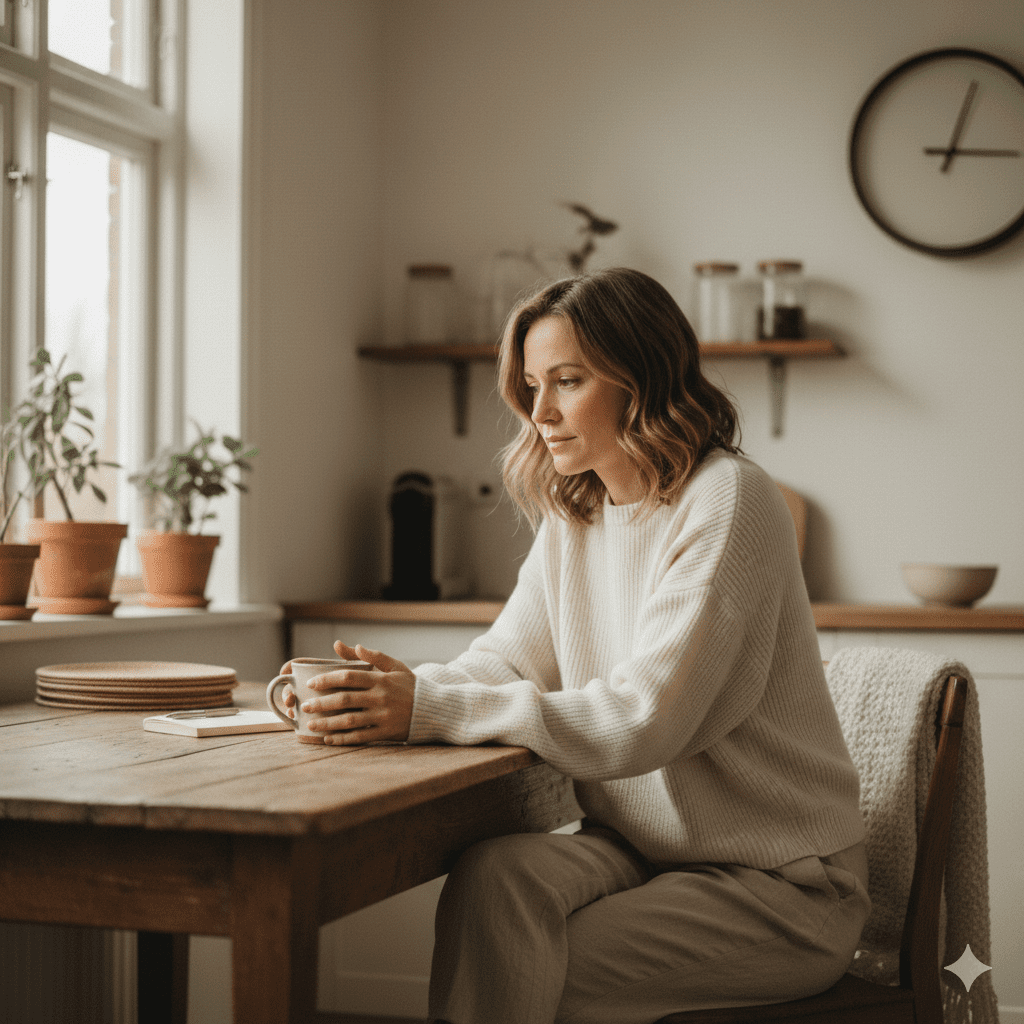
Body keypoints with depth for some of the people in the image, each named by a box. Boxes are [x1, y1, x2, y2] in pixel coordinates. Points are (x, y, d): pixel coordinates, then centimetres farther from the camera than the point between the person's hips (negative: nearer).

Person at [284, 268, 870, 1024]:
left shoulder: (728, 503, -17)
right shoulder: (574, 515, 10)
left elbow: (642, 719, -25)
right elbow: (505, 661, 4)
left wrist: (432, 709, -30)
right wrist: (390, 691, -18)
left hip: (780, 884, -6)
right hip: (641, 847, 6)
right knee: (493, 876, -25)